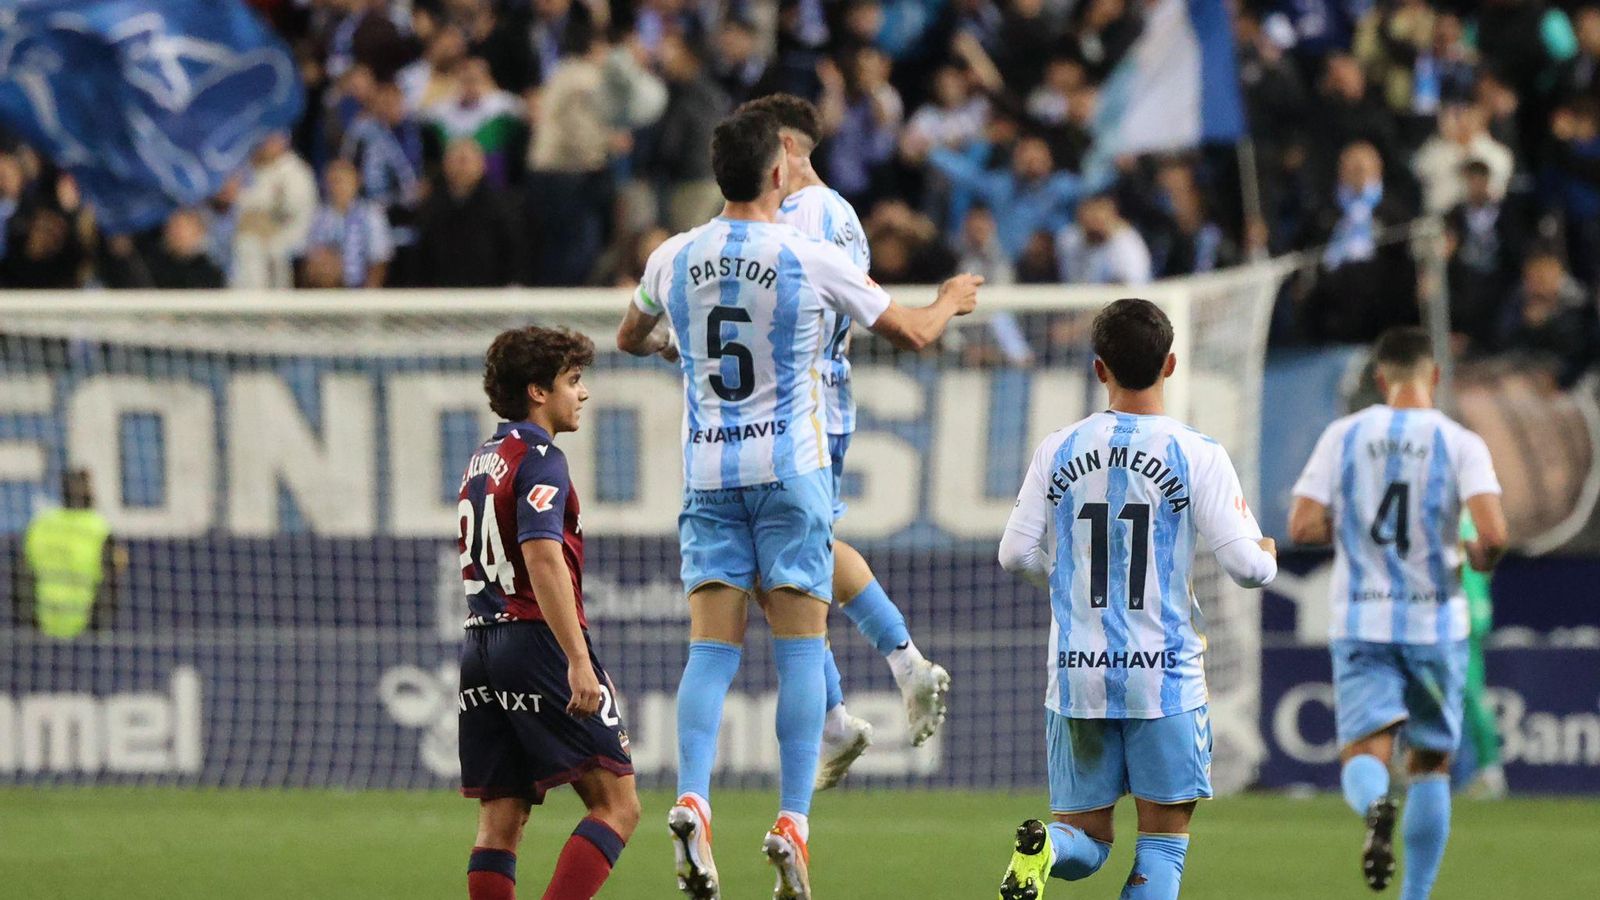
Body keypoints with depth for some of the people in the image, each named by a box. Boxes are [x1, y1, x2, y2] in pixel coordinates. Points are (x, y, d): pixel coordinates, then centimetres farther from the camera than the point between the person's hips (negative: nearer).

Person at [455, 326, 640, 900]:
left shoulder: (481, 461, 19)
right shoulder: (539, 460, -9)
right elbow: (543, 559, -21)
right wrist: (577, 660, -26)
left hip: (480, 644, 9)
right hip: (537, 639, -9)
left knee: (500, 819, 6)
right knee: (616, 803, -6)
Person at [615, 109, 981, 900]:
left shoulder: (674, 259, 3)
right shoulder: (812, 259, -8)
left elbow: (629, 338, 23)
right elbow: (912, 334, 2)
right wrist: (950, 301, 24)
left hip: (707, 472, 3)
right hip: (789, 467, -3)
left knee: (711, 648, 1)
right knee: (800, 649, 2)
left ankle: (692, 800, -18)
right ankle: (792, 821, -6)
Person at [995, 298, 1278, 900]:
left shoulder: (1058, 451, 2)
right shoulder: (1198, 457, -6)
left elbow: (1016, 555, 2)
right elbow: (1246, 566, -8)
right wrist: (1267, 554, 16)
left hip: (1077, 674, 3)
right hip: (1166, 674, -3)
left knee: (1085, 842, 10)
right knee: (1163, 842, 7)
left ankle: (1042, 850, -23)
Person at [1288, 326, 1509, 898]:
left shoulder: (1343, 436, 0)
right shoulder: (1460, 444, -5)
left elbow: (1303, 527, -5)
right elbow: (1493, 535, -17)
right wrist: (1479, 558, 6)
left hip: (1361, 623, 0)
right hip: (1436, 624, 0)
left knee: (1364, 755, -4)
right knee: (1431, 762, 15)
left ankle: (1374, 805, -40)